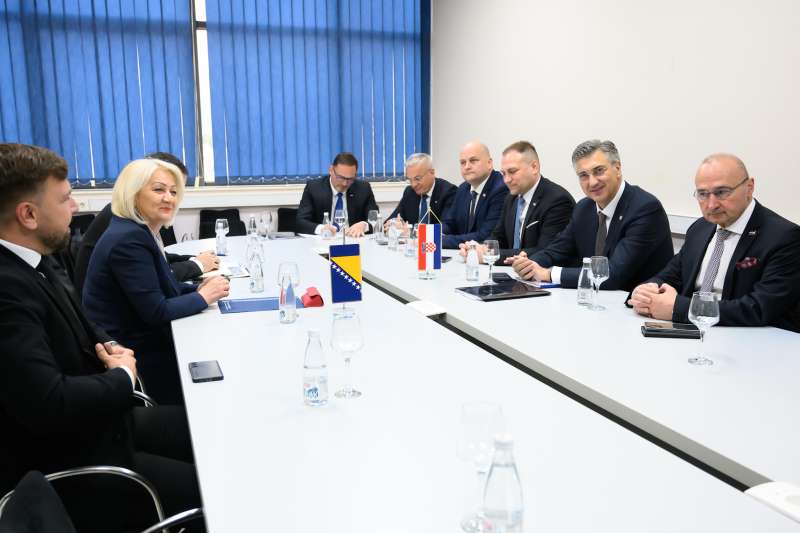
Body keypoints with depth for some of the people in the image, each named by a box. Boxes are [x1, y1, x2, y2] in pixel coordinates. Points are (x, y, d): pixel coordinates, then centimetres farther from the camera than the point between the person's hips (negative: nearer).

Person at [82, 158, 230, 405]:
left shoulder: (142, 232, 7)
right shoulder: (129, 239, -23)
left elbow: (161, 286, 13)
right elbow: (156, 312, -24)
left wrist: (199, 288, -4)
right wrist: (203, 297, -13)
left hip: (142, 341, 9)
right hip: (130, 356, -9)